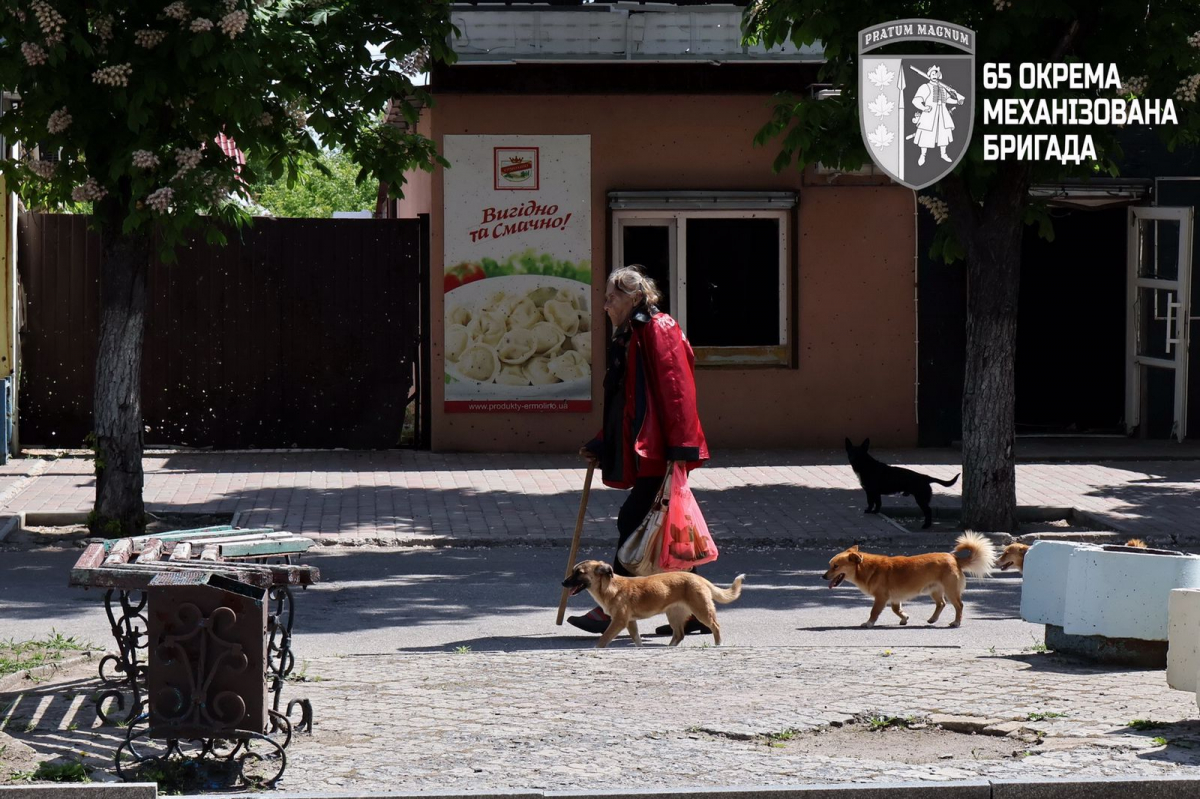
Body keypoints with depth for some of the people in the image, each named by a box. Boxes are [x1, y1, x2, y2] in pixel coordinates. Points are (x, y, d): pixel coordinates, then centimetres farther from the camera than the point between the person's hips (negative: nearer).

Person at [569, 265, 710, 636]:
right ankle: (692, 611, 10)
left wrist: (680, 449, -21)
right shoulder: (628, 337, 20)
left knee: (633, 522, -9)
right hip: (643, 451, 10)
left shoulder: (658, 330, -10)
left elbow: (676, 390, -17)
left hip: (658, 452, -10)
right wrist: (600, 446, 19)